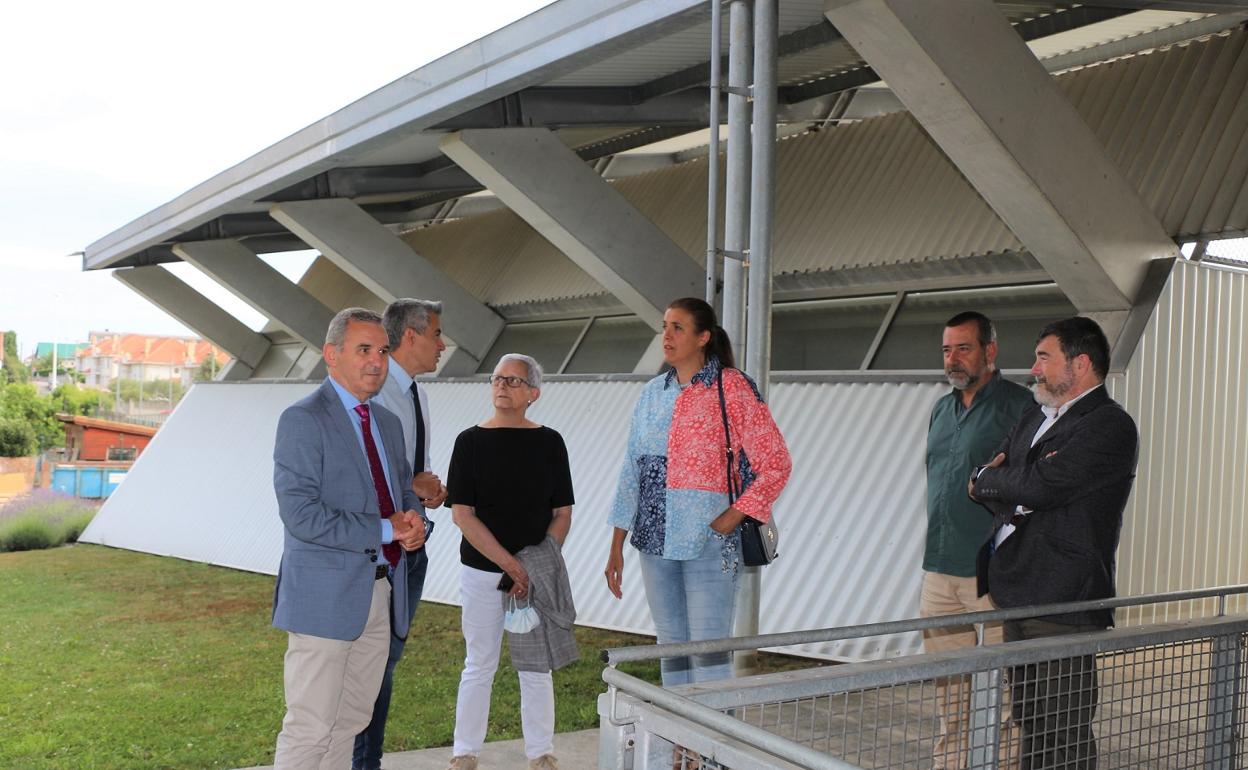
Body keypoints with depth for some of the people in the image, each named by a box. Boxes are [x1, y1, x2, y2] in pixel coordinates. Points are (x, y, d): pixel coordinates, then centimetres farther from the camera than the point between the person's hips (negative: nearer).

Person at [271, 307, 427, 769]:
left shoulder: (387, 423, 14)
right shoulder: (303, 420, -11)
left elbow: (404, 490, 22)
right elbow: (300, 515, -20)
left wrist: (413, 522, -2)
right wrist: (385, 530, -16)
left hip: (381, 592, 8)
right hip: (326, 595, -7)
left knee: (351, 721, 14)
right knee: (310, 729, -3)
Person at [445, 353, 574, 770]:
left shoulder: (549, 442, 2)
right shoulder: (471, 441, -2)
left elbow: (562, 514, 3)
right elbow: (462, 513, -7)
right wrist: (511, 564, -13)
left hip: (537, 573, 1)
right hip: (481, 572, -1)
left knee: (537, 666, 8)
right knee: (479, 666, 7)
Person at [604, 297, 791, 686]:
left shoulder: (731, 388, -5)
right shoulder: (653, 393, 12)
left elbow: (776, 464, -6)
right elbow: (632, 471, 13)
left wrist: (731, 518, -13)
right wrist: (616, 547, 10)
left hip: (708, 539, -5)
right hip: (655, 540, 6)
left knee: (709, 653, -6)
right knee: (671, 648, 11)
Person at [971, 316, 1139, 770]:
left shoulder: (1110, 426, -10)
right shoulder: (1037, 417, 18)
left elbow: (1039, 486, -22)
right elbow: (980, 481, 14)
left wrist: (988, 479, -4)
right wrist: (1006, 481, -9)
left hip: (1064, 602, -8)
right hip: (1017, 596, 9)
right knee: (1030, 724, 17)